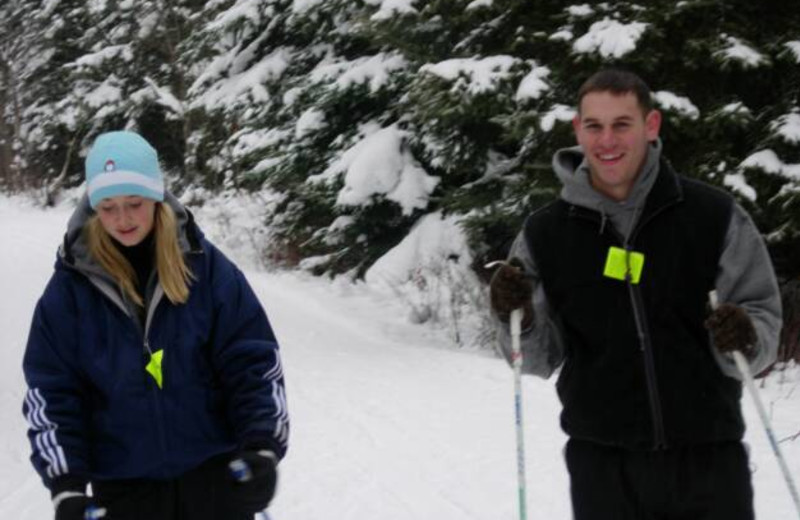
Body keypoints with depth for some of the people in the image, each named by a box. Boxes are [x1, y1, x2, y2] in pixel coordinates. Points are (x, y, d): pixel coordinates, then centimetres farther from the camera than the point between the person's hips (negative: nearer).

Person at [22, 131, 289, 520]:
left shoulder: (206, 268, -4)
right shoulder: (72, 285, -3)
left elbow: (253, 364, -2)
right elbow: (51, 392, -1)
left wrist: (262, 448, -16)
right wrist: (66, 486, -11)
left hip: (215, 475, 0)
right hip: (123, 487, 0)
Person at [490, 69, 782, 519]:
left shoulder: (715, 216, -3)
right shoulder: (545, 233, 3)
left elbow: (763, 313, 3)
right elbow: (542, 359, 8)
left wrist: (746, 338, -19)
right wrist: (517, 320, -13)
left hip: (709, 458, -1)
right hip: (603, 465, 1)